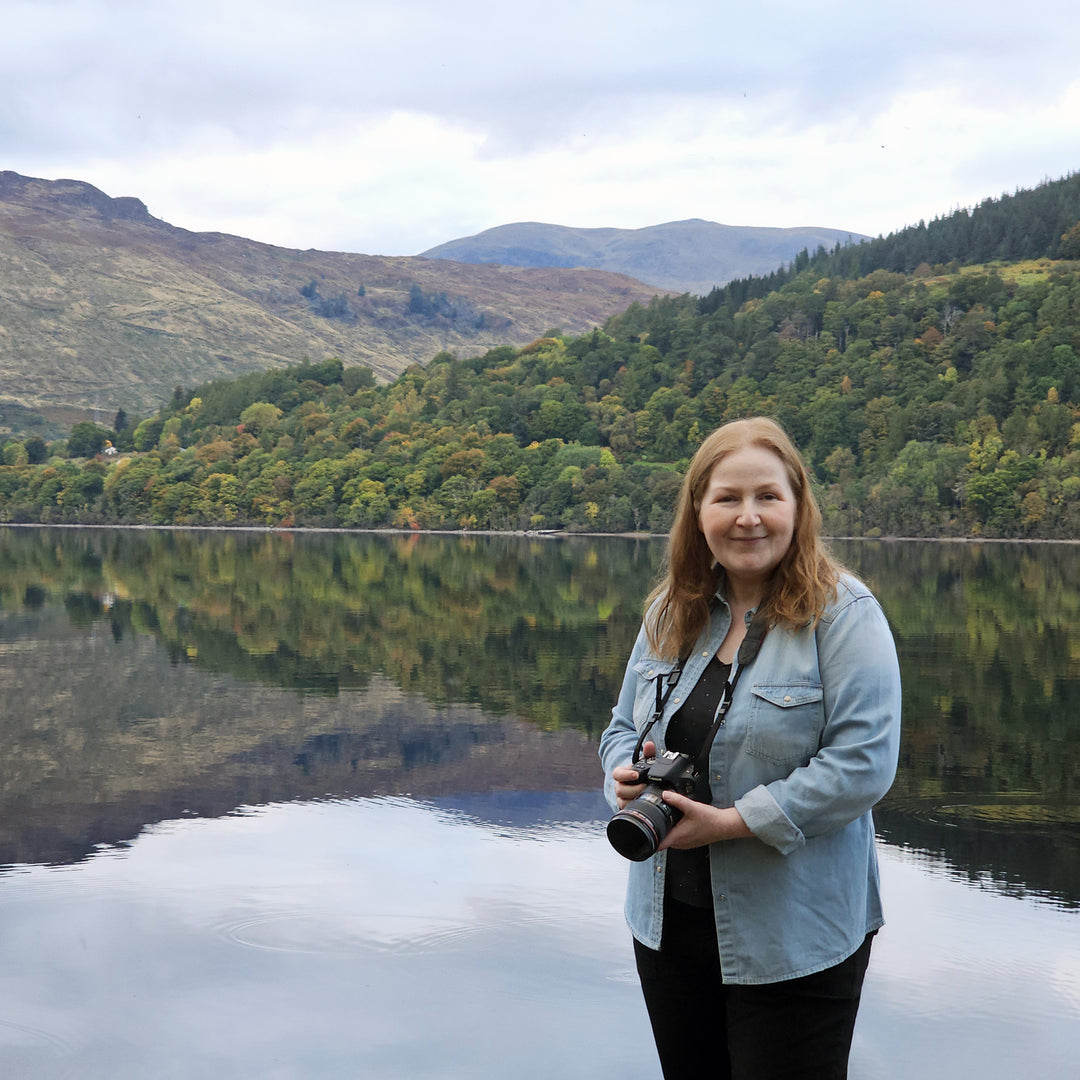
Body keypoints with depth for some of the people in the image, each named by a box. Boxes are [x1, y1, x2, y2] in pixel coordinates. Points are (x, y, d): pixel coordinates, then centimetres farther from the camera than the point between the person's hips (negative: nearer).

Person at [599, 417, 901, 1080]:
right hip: (667, 921, 6)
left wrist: (733, 822, -22)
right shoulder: (672, 612, 7)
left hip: (795, 937, -5)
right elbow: (625, 726, 17)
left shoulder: (844, 613, -12)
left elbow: (863, 764, -20)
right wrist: (626, 775, -7)